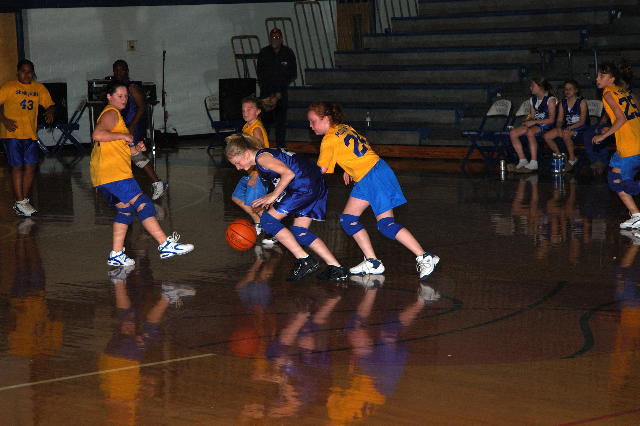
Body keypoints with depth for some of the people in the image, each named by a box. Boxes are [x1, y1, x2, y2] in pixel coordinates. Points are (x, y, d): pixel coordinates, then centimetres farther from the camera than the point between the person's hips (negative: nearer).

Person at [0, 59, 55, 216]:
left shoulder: (39, 88, 12)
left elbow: (50, 104, 14)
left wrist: (50, 112, -9)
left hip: (30, 134, 5)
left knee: (31, 166, 4)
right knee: (17, 166, -5)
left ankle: (24, 200, 17)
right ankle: (20, 203, -1)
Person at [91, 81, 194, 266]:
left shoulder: (115, 114, 26)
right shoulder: (111, 113, -7)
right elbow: (97, 135, -25)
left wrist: (134, 149, 16)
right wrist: (122, 135, -15)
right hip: (112, 173, -11)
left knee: (125, 209, 13)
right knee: (143, 204, -13)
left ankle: (116, 255, 12)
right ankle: (166, 245, -16)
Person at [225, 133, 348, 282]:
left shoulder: (262, 157, -9)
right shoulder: (267, 154, 22)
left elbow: (288, 173, -21)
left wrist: (273, 196, -14)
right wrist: (272, 197, 14)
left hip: (305, 187, -11)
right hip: (317, 187, 11)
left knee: (268, 220, -4)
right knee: (300, 232, 14)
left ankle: (304, 260, -5)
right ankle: (336, 268, 9)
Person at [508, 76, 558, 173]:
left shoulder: (550, 99, -10)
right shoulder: (533, 99, 14)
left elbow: (551, 120, -15)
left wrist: (534, 122, -19)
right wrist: (528, 120, -5)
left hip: (546, 125, -8)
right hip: (535, 124, 8)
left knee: (530, 132, -37)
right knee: (512, 133, -11)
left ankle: (533, 164, -36)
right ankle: (522, 161, -9)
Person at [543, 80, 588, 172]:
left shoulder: (582, 102, -5)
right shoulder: (563, 103, 12)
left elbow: (582, 121, -12)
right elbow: (559, 120, 8)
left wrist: (569, 128, -24)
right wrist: (558, 128, -16)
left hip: (579, 128, -6)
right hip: (567, 128, 6)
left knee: (566, 135, -38)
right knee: (547, 136, -14)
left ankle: (572, 159, -20)